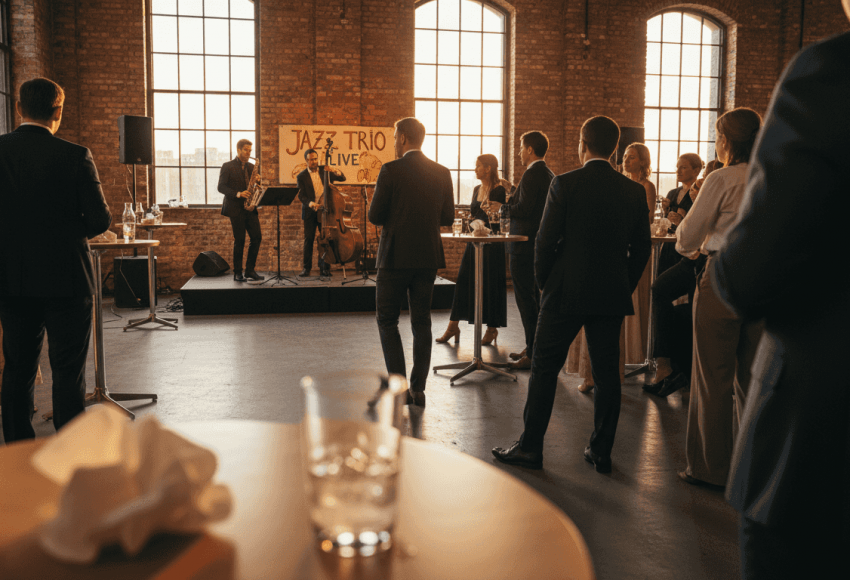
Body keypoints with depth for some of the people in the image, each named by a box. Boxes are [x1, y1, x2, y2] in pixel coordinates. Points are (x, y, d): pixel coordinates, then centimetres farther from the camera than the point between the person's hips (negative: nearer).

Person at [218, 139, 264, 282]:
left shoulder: (251, 167, 16)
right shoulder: (227, 167, -1)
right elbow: (221, 187, -7)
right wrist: (238, 194, -20)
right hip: (235, 208, -5)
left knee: (257, 237, -3)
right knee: (239, 241, -4)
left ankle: (250, 270, 6)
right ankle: (237, 273, 6)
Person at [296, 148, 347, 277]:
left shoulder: (324, 170, 8)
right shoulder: (302, 176, 2)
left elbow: (342, 179, 6)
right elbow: (301, 195, -6)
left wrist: (337, 172, -17)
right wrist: (310, 203, -25)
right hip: (310, 212, -1)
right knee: (308, 239, 1)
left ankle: (324, 267, 8)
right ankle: (306, 268, 8)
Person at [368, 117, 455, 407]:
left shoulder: (391, 170, -11)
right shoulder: (442, 173, 3)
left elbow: (375, 216, -9)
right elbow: (447, 218, 8)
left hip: (395, 257, -4)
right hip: (428, 257, 5)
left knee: (387, 321, 8)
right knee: (421, 322, 12)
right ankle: (418, 389, 12)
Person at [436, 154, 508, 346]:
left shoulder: (499, 190, -9)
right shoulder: (477, 189, 14)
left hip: (493, 242, -7)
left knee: (491, 284, -1)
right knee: (464, 280, 5)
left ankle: (492, 328, 12)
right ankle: (453, 326, 10)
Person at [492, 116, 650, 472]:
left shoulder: (565, 185, -10)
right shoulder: (634, 191, 2)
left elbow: (546, 241, -9)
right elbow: (641, 247, 6)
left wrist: (544, 282, 5)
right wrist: (624, 287, 16)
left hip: (566, 294, -4)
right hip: (612, 296, 4)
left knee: (544, 369, 6)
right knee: (607, 373, 11)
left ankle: (530, 448, 12)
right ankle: (601, 452, 18)